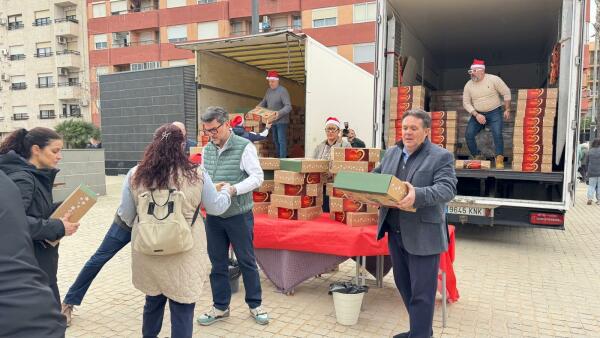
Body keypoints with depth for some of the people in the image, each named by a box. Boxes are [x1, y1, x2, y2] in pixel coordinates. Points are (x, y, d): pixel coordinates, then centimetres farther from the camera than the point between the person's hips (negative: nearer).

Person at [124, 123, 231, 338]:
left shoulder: (136, 175, -5)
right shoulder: (195, 175, -12)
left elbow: (126, 213, 5)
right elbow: (216, 208, 0)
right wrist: (226, 192, 20)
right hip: (183, 253, -3)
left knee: (153, 300, 26)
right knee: (182, 308, 9)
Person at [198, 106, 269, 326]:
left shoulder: (244, 147, -11)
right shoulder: (206, 150, 7)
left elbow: (257, 177, -14)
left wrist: (234, 189, -25)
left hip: (239, 215, -5)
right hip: (213, 216, 5)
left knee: (247, 261, 8)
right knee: (217, 263, 13)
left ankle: (255, 304, 25)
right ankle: (220, 307, 29)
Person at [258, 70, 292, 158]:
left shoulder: (283, 91, -17)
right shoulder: (269, 90, 8)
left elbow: (288, 106, -24)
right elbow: (264, 102, 20)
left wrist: (279, 113, -38)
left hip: (281, 121, -8)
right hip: (272, 120, 8)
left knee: (281, 140, -7)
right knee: (275, 140, 17)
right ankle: (277, 156, 30)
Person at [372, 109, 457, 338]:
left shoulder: (441, 156, -8)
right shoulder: (392, 153, 11)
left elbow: (447, 188, -19)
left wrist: (417, 195, -36)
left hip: (423, 235, -7)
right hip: (395, 233, 7)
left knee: (421, 292, 1)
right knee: (403, 285, 19)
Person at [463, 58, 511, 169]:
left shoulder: (493, 79, -9)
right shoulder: (468, 85, -1)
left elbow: (506, 93, -2)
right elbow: (466, 103, 0)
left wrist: (507, 110, -2)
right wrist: (476, 115, -12)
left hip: (494, 113, -3)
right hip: (477, 114, 3)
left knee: (497, 134, -21)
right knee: (469, 135, -12)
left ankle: (499, 159, -7)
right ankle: (477, 157, 5)